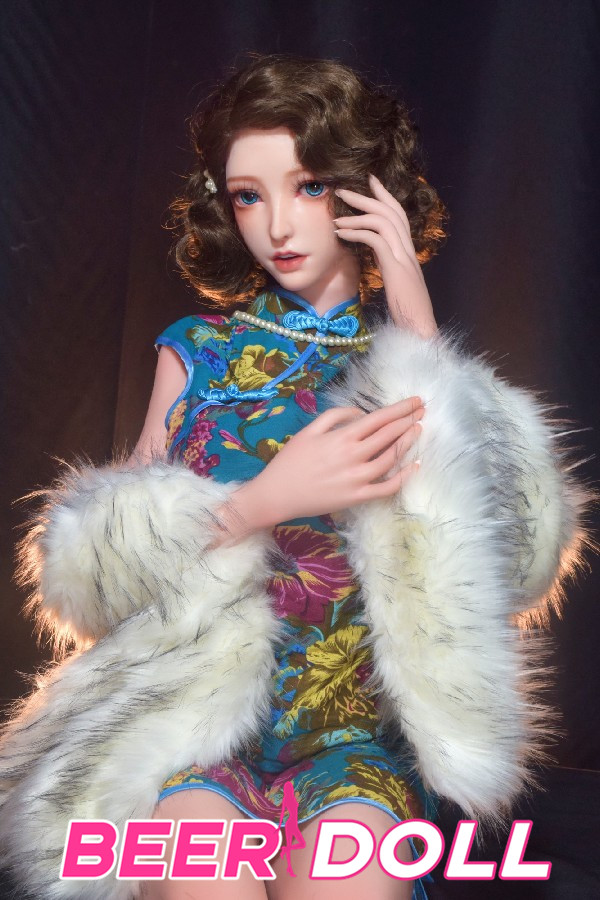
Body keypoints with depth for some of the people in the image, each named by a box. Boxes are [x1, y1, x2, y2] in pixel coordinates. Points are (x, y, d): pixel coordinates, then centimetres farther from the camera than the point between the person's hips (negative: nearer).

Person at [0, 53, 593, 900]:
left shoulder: (402, 358, 7)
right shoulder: (197, 349, 8)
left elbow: (515, 551, -10)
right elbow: (105, 559, 3)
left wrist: (417, 327, -9)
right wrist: (264, 499, -14)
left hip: (359, 719, 0)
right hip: (193, 706, 1)